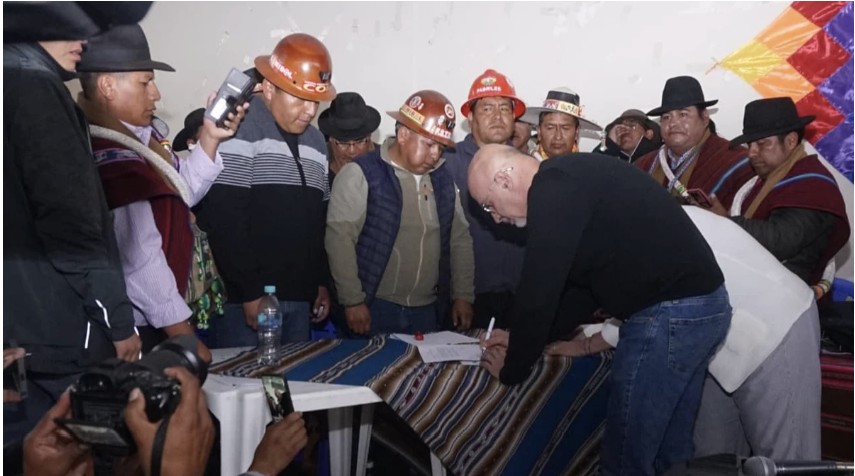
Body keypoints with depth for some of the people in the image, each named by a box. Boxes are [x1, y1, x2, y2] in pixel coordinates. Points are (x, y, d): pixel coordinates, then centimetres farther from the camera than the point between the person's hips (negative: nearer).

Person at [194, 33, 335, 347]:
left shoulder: (315, 141, 15)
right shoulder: (240, 130, -10)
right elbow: (224, 222, -17)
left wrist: (321, 282, 15)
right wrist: (250, 292, -17)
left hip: (298, 298, 7)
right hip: (245, 299, -7)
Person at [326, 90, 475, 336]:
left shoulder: (443, 178, 9)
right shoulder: (361, 174, -9)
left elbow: (460, 237, 14)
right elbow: (339, 238, -13)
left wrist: (463, 295, 9)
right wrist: (353, 301, -15)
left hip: (427, 309, 5)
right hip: (375, 307, -5)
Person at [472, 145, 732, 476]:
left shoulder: (553, 191, -16)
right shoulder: (572, 181, 15)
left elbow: (538, 293, -16)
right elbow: (584, 286, 20)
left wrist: (511, 369, 0)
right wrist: (521, 338, 20)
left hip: (671, 313, -10)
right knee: (670, 449, 21)